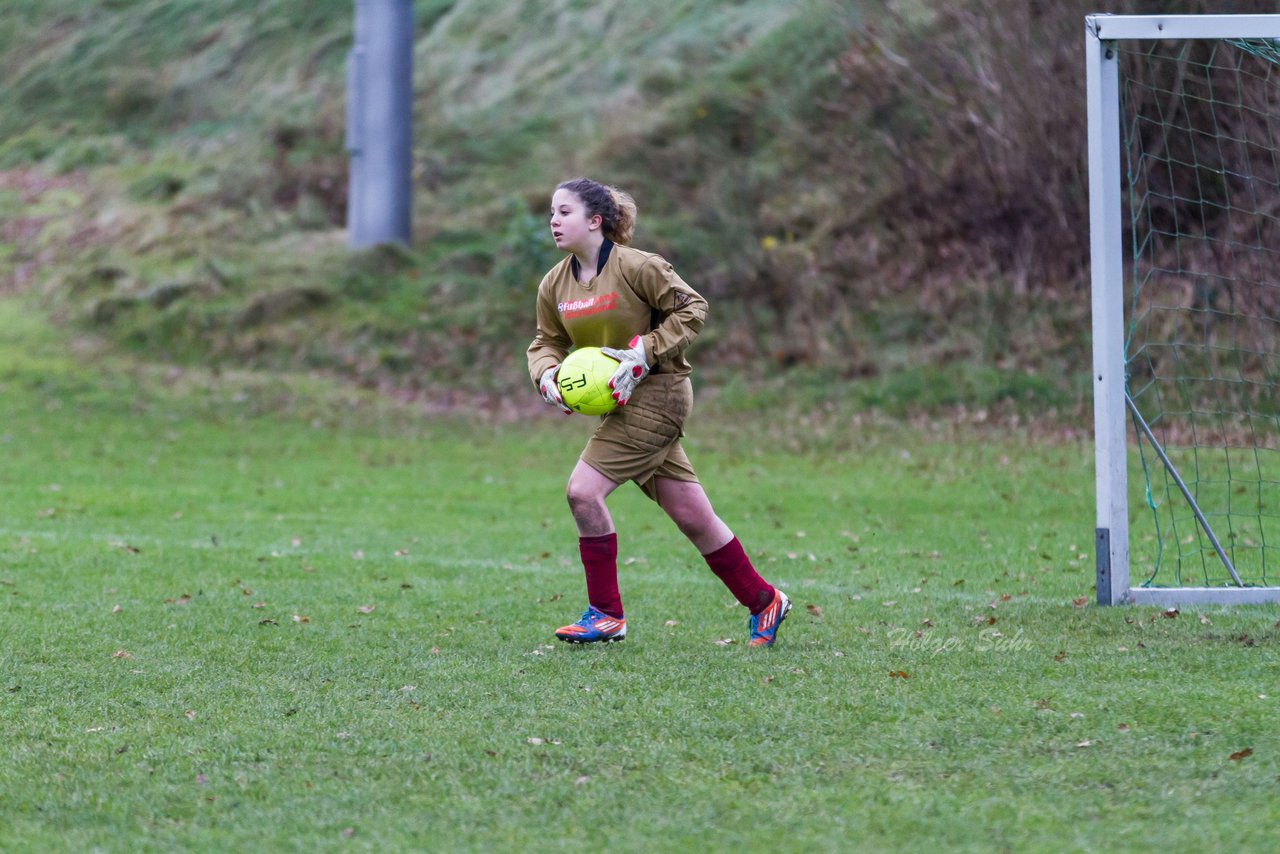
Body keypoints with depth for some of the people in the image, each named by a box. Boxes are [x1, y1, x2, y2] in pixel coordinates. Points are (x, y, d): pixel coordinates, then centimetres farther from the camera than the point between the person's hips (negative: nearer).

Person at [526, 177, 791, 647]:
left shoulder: (638, 267, -15)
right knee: (691, 516, 9)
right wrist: (547, 375, -7)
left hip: (656, 393, -7)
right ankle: (763, 600, 23)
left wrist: (642, 353, -18)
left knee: (583, 490, -16)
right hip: (623, 401, 7)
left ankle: (606, 614, -5)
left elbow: (691, 309, -10)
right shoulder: (554, 284, 6)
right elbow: (547, 342, 16)